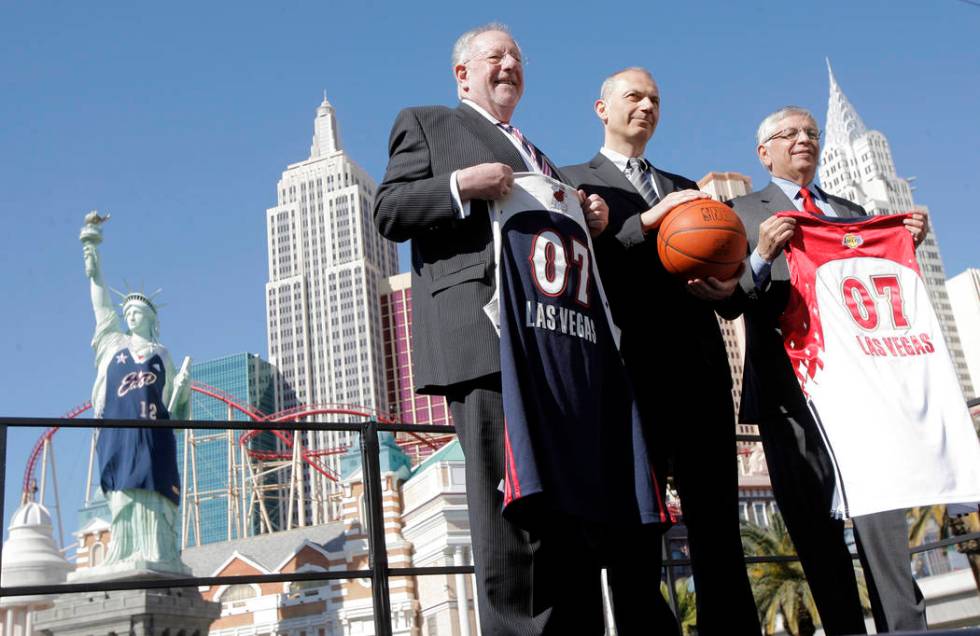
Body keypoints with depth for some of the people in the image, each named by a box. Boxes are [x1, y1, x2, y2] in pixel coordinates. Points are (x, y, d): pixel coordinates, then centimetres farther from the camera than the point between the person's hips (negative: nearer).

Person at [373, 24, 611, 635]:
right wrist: (460, 185, -12)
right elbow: (388, 212, 3)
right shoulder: (426, 123, 17)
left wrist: (589, 223, 12)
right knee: (509, 499, -13)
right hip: (484, 337, -6)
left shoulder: (539, 159, 35)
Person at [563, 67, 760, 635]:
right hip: (629, 364, -4)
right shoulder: (575, 180, 13)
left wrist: (728, 286, -1)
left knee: (718, 523, 2)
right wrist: (644, 222, -13)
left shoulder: (685, 189, 28)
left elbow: (721, 264, 22)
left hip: (701, 368, 5)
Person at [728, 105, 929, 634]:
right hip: (791, 386, -2)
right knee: (816, 527, -2)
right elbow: (731, 300, 4)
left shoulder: (851, 212, 26)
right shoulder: (743, 212, 13)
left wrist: (905, 245, 6)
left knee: (880, 512, -6)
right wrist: (761, 257, -14)